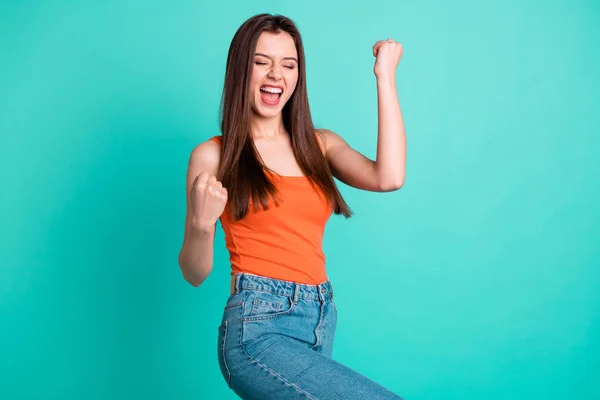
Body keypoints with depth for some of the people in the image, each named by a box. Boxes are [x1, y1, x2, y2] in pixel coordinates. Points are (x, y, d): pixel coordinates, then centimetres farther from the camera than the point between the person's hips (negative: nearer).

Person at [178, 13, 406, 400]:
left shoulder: (320, 144, 11)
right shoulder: (213, 156, 0)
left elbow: (388, 177, -9)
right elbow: (195, 273, 0)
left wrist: (385, 78, -3)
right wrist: (201, 224, -21)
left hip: (322, 324, 6)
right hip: (258, 327, -5)